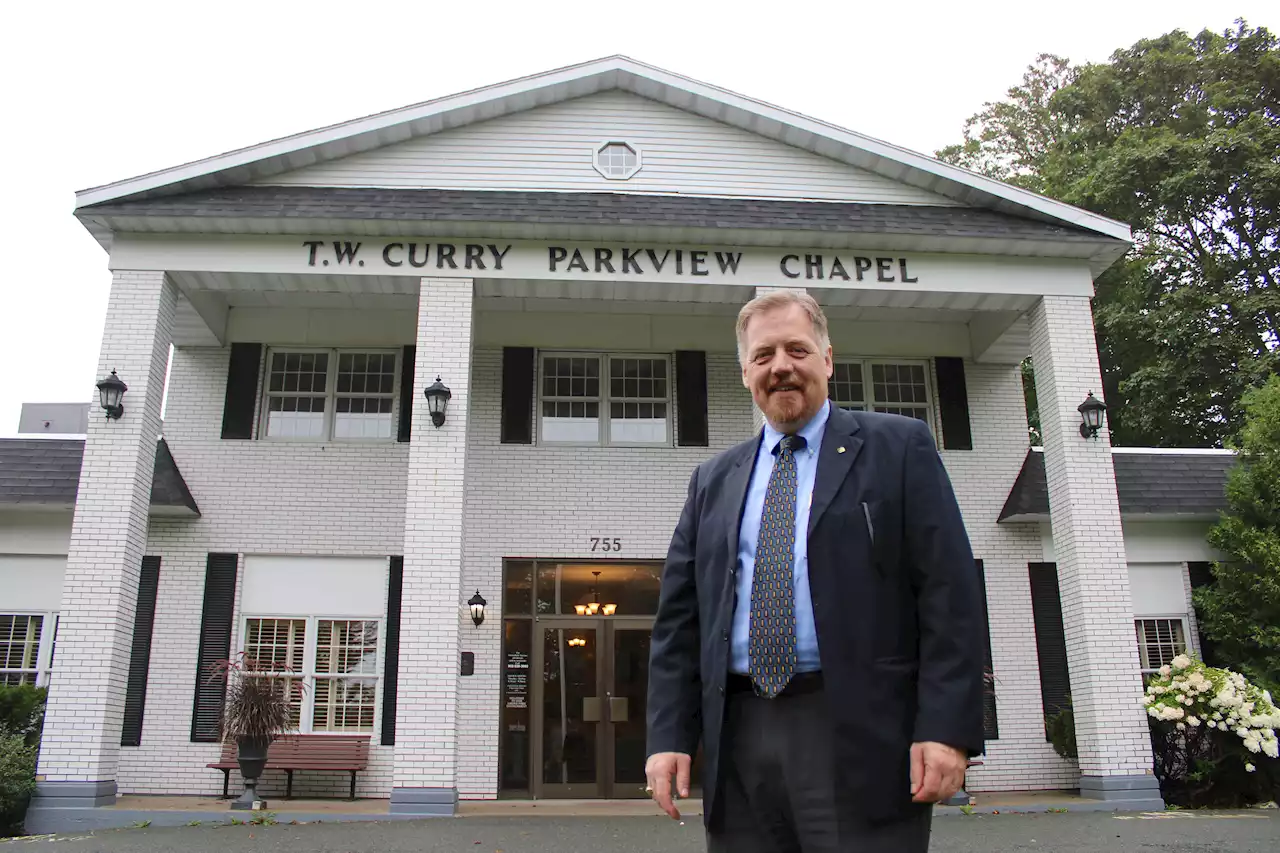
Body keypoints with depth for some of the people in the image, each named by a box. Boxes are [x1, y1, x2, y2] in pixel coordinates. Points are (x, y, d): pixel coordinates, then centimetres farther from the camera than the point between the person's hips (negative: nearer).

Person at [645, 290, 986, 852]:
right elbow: (678, 617, 12)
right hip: (739, 742, 4)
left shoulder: (898, 448, 5)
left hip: (860, 738, -3)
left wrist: (946, 728, -11)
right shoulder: (713, 482, 16)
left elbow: (949, 593, -2)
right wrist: (669, 736, 3)